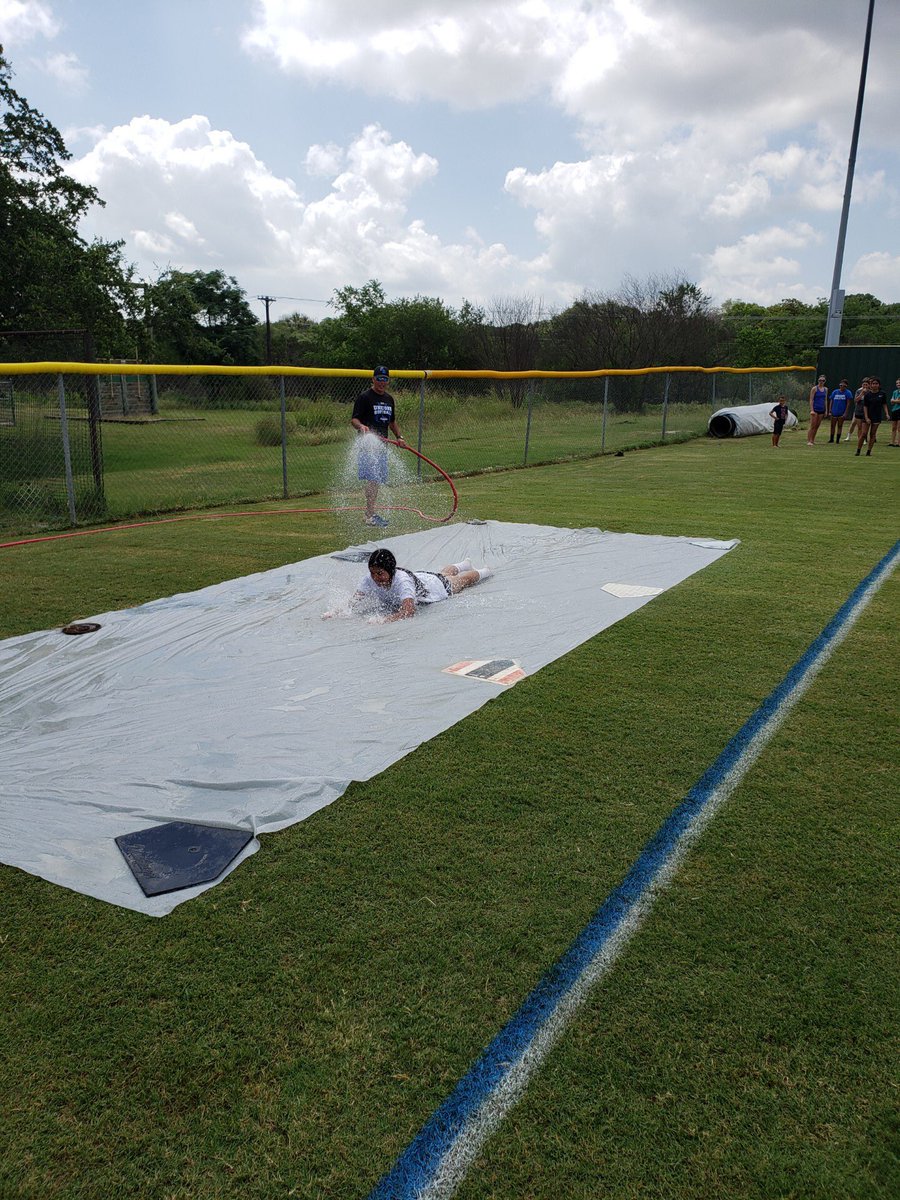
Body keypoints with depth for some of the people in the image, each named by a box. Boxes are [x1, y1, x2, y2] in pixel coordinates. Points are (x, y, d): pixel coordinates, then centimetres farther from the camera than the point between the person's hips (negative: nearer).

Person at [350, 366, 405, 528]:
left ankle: (370, 513, 17)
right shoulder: (364, 397, -6)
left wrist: (399, 436, 18)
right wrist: (361, 426, -32)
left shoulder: (389, 399, 17)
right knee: (372, 478, -14)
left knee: (377, 479, 9)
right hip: (368, 443, -8)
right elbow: (354, 419, -11)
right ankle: (370, 515, -14)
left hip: (382, 443, 8)